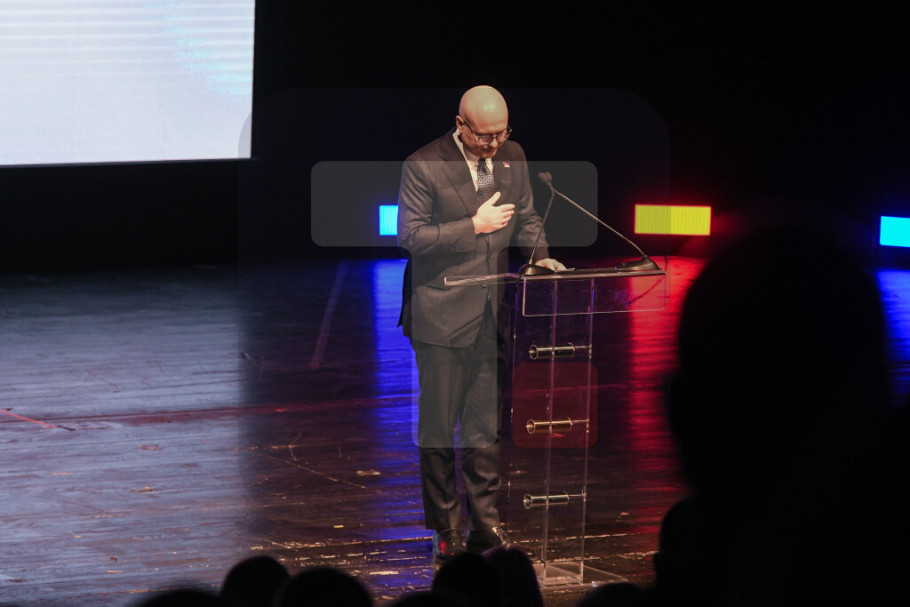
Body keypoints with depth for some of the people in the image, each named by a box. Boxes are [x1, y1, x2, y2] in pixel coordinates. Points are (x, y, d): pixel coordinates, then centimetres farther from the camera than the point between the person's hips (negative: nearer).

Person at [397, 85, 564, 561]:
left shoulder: (512, 158, 6)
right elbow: (410, 236, -13)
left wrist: (539, 254, 1)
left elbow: (526, 216, 19)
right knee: (438, 425, 3)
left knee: (486, 423, 8)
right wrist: (474, 226, -18)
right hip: (441, 314, -5)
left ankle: (485, 521, 15)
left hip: (491, 314, 5)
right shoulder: (424, 166, -12)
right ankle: (445, 527, 13)